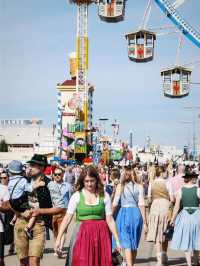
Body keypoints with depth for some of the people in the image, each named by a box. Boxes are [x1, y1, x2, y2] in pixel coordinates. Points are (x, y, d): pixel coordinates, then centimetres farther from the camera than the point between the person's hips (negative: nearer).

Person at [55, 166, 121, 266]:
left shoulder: (104, 196, 2)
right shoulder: (77, 196, -1)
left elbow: (109, 219, 4)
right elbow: (67, 218, -3)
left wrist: (117, 240, 2)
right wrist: (58, 238, -9)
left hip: (101, 234, 1)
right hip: (82, 234, -1)